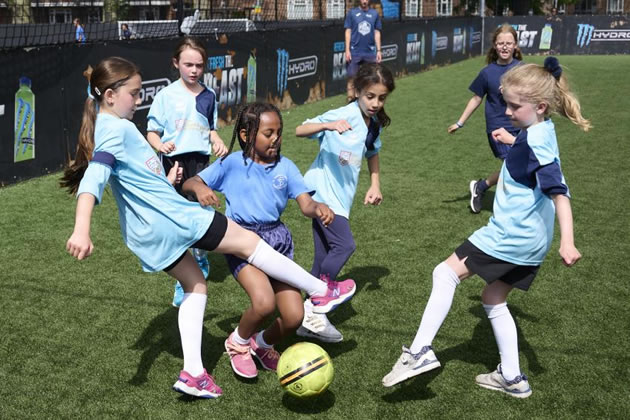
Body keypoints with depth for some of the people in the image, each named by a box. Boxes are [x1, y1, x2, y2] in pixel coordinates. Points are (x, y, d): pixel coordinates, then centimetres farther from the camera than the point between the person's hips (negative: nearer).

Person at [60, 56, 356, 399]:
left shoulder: (108, 125, 13)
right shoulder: (115, 129, -16)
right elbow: (93, 180, -30)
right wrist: (81, 231, -43)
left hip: (147, 234, 10)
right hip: (171, 216, -10)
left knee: (195, 284, 20)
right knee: (248, 241, 1)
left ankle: (193, 373, 14)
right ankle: (321, 292, 13)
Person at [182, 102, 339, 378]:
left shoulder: (285, 167, 4)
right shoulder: (233, 164, -2)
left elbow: (306, 204, -3)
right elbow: (189, 183, 0)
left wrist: (318, 209, -27)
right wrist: (200, 189, -24)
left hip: (277, 239, 4)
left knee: (294, 317, -6)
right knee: (264, 302, -28)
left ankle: (263, 345, 29)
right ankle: (238, 343, 6)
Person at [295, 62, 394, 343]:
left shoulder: (375, 124, 7)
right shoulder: (343, 116, -15)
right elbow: (300, 130, -24)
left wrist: (375, 185, 17)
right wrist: (327, 125, -41)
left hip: (340, 196, 8)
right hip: (322, 191, -8)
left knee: (325, 257, 10)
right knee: (344, 245, -21)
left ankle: (310, 320, 19)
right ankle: (312, 309, -12)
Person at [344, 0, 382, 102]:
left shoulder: (375, 14, 7)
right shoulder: (352, 13, 2)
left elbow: (377, 33, 10)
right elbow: (348, 32, 2)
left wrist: (379, 50, 5)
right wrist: (347, 50, -4)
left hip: (370, 52, 2)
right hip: (354, 52, -2)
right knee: (352, 77, -1)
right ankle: (350, 99, 7)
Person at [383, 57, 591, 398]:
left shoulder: (534, 141, -20)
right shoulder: (539, 132, 8)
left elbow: (559, 193, -27)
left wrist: (567, 242, -32)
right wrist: (512, 141, 31)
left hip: (509, 236, -10)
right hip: (530, 241, 10)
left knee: (446, 273, -5)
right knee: (493, 299, 19)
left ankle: (420, 352, -8)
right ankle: (512, 379, 25)